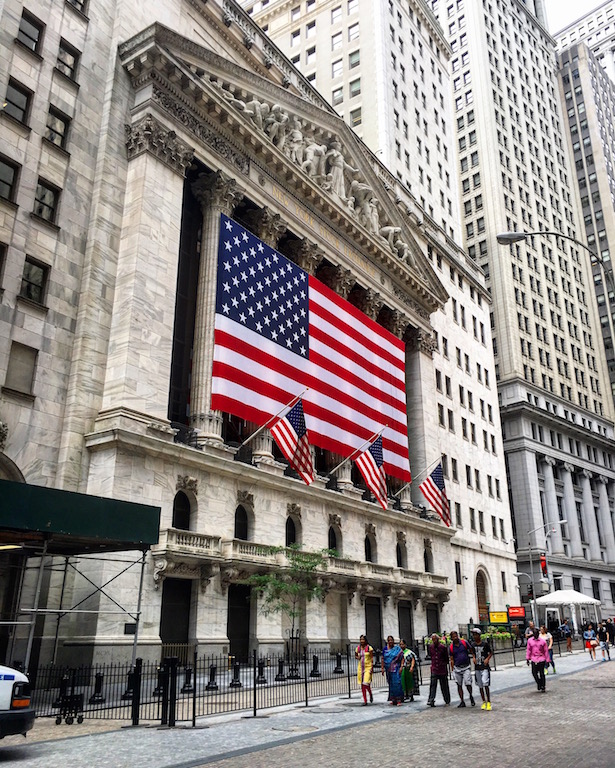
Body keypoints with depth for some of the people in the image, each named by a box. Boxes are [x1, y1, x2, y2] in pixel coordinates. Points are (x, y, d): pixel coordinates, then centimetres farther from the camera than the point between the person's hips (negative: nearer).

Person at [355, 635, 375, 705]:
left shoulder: (369, 648, -6)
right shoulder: (357, 648, 5)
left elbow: (372, 658, -6)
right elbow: (355, 656, 20)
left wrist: (372, 668, -12)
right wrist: (357, 657, -4)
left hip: (368, 667, -4)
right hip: (360, 667, 4)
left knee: (366, 683, -14)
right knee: (362, 685, 5)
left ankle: (370, 694, 17)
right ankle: (365, 701, 14)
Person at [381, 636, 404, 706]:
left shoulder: (397, 648, -3)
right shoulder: (385, 648, 7)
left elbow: (402, 658, -5)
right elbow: (383, 659, 9)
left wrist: (401, 667, -14)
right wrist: (383, 668, 4)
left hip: (396, 668, -4)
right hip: (388, 669, 4)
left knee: (397, 683, -12)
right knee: (391, 684, 8)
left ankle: (399, 700, -10)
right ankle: (393, 699, 18)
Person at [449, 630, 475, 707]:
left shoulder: (464, 642, -2)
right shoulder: (451, 647, 0)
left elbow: (471, 651, 10)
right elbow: (452, 660, 2)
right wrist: (452, 670, -1)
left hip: (466, 667, -1)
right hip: (457, 668, 2)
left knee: (468, 683, -13)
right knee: (459, 685, 6)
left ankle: (471, 697, 13)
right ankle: (462, 702, 16)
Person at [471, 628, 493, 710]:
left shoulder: (485, 643, -8)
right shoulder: (473, 644, 4)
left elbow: (491, 652, 3)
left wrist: (487, 659, -12)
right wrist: (474, 658, 3)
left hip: (485, 667, -5)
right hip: (477, 668, 5)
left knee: (485, 684, -15)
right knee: (480, 686, 10)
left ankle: (488, 702, -5)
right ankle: (484, 702, 23)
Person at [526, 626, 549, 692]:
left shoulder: (543, 641, -3)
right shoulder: (530, 640, 2)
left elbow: (546, 651, 2)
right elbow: (528, 650, 7)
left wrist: (547, 660, 1)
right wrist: (528, 659, 4)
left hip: (541, 659, -2)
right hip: (533, 660, 2)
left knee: (541, 673, 2)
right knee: (534, 673, -2)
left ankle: (543, 687, 16)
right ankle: (539, 685, 20)